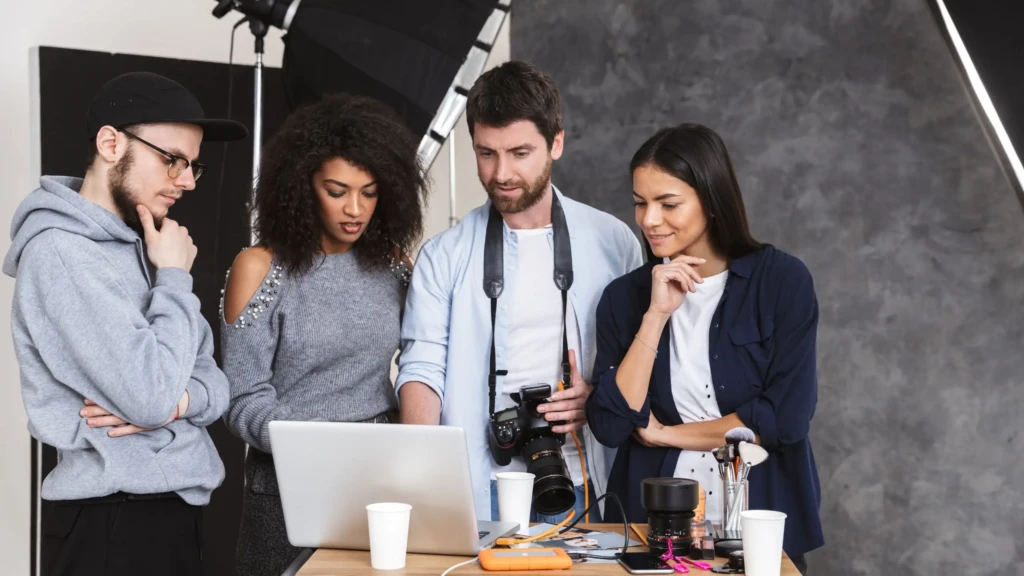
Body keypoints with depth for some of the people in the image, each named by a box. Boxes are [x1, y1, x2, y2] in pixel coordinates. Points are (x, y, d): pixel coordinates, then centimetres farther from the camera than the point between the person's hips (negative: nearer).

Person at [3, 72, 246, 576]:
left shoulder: (140, 245, 11)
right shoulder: (61, 252, -17)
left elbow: (214, 379, 10)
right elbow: (150, 397, -24)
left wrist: (179, 400, -13)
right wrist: (175, 278, -12)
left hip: (174, 511, 8)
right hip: (111, 524, -8)